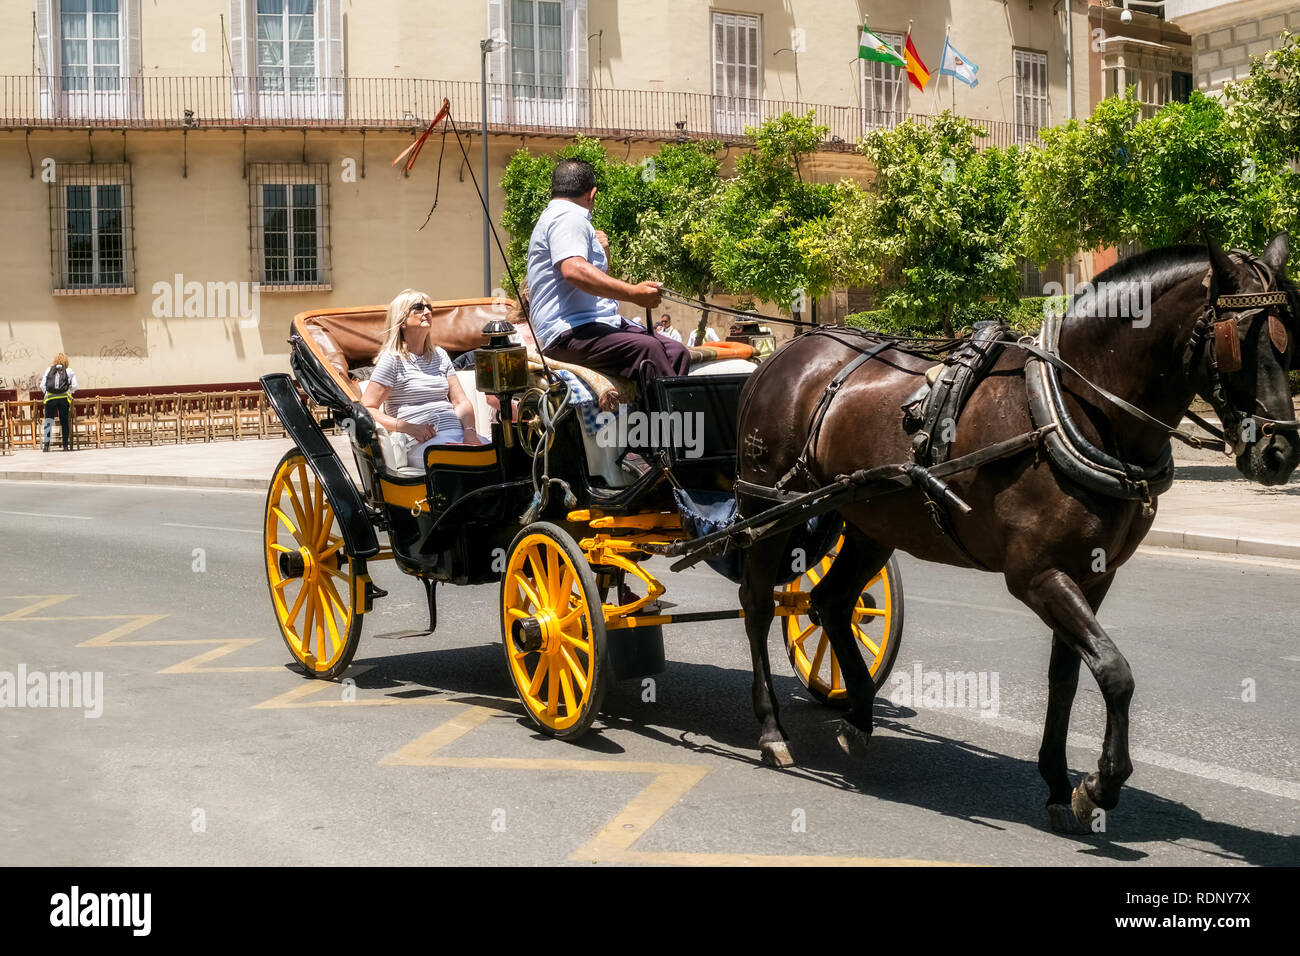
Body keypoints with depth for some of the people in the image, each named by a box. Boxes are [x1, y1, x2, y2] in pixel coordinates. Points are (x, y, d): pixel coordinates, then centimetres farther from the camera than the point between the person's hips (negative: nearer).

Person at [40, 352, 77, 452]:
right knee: (64, 421, 7)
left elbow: (42, 386, 7)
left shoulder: (49, 370, 11)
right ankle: (65, 445, 7)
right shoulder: (69, 371, 8)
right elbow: (74, 386, 3)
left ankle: (46, 444, -8)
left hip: (50, 398, 0)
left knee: (48, 421, 2)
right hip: (64, 398, 0)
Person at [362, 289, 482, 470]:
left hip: (458, 433, 6)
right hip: (421, 442, -6)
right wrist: (408, 428, -13)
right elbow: (366, 409, -2)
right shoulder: (392, 360, 4)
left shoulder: (440, 356, 24)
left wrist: (470, 431, -3)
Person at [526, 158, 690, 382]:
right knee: (648, 349, -32)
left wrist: (603, 254, 21)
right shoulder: (568, 217, -5)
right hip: (569, 331, -11)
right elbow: (573, 269, -25)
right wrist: (632, 293, -26)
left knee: (676, 352, -8)